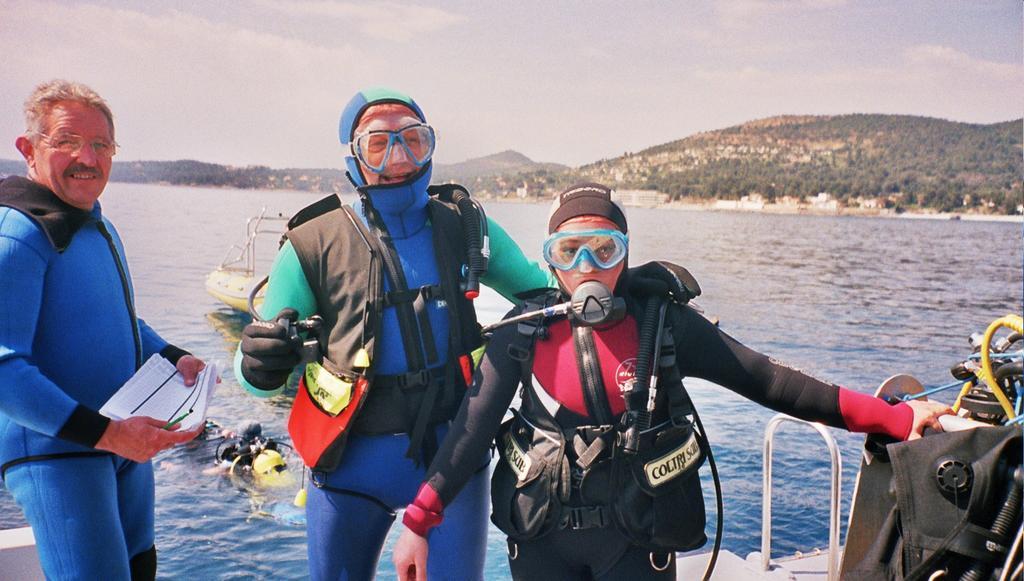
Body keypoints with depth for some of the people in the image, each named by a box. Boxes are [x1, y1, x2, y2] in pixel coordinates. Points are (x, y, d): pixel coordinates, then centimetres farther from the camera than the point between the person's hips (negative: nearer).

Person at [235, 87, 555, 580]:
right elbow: (257, 369, -1)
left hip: (454, 451, 1)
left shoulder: (464, 225, 1)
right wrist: (260, 366, -25)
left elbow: (538, 288, 13)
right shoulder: (314, 247, -5)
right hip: (353, 459, 0)